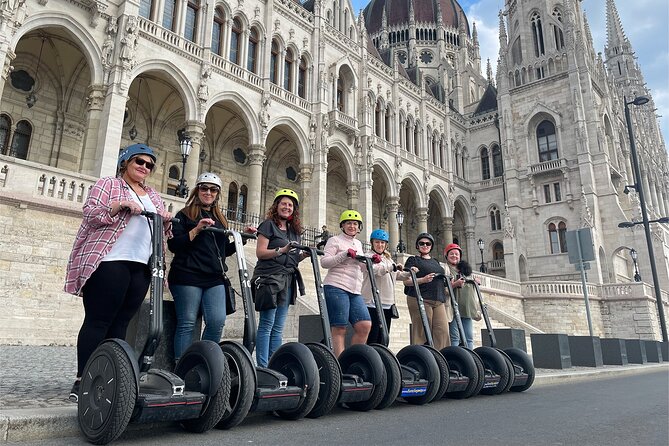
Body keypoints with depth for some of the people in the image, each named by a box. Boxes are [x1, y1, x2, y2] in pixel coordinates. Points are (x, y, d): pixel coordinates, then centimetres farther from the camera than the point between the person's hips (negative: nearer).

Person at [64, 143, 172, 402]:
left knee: (120, 323, 4)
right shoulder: (108, 184, 7)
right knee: (98, 321, -6)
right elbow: (90, 213, -5)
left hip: (141, 266, 6)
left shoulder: (154, 197, 24)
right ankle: (82, 381, -2)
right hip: (109, 262, -6)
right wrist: (121, 205, -18)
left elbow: (161, 231, 23)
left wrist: (167, 222, 1)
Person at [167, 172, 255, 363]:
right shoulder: (185, 215, 6)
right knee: (187, 323, -4)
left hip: (215, 279, 4)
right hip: (188, 276, -4)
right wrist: (197, 229, -15)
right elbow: (173, 245, -5)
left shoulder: (220, 219, 22)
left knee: (217, 321, -8)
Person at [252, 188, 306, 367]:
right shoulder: (269, 225, 0)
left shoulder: (294, 230, 19)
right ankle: (262, 366, -2)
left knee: (278, 328, 8)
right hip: (269, 277, -7)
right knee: (267, 325, -7)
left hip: (288, 280, 7)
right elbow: (260, 252, -8)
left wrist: (305, 254, 3)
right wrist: (281, 250, -21)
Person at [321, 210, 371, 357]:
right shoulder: (335, 240, 4)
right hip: (336, 287, -7)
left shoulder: (358, 244, 25)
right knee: (339, 328, -9)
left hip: (355, 291, 7)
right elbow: (324, 262, -8)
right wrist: (345, 254, -15)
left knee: (365, 326, -3)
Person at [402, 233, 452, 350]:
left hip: (438, 301, 6)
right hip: (420, 300, -6)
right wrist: (423, 280, -19)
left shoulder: (436, 262, 25)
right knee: (422, 333, -8)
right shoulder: (413, 260, 6)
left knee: (443, 331, -4)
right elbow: (406, 281, -4)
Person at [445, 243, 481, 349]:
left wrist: (476, 282, 10)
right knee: (455, 337, -11)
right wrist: (455, 284, -22)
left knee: (469, 338, 2)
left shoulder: (465, 270, 24)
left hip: (467, 308, 6)